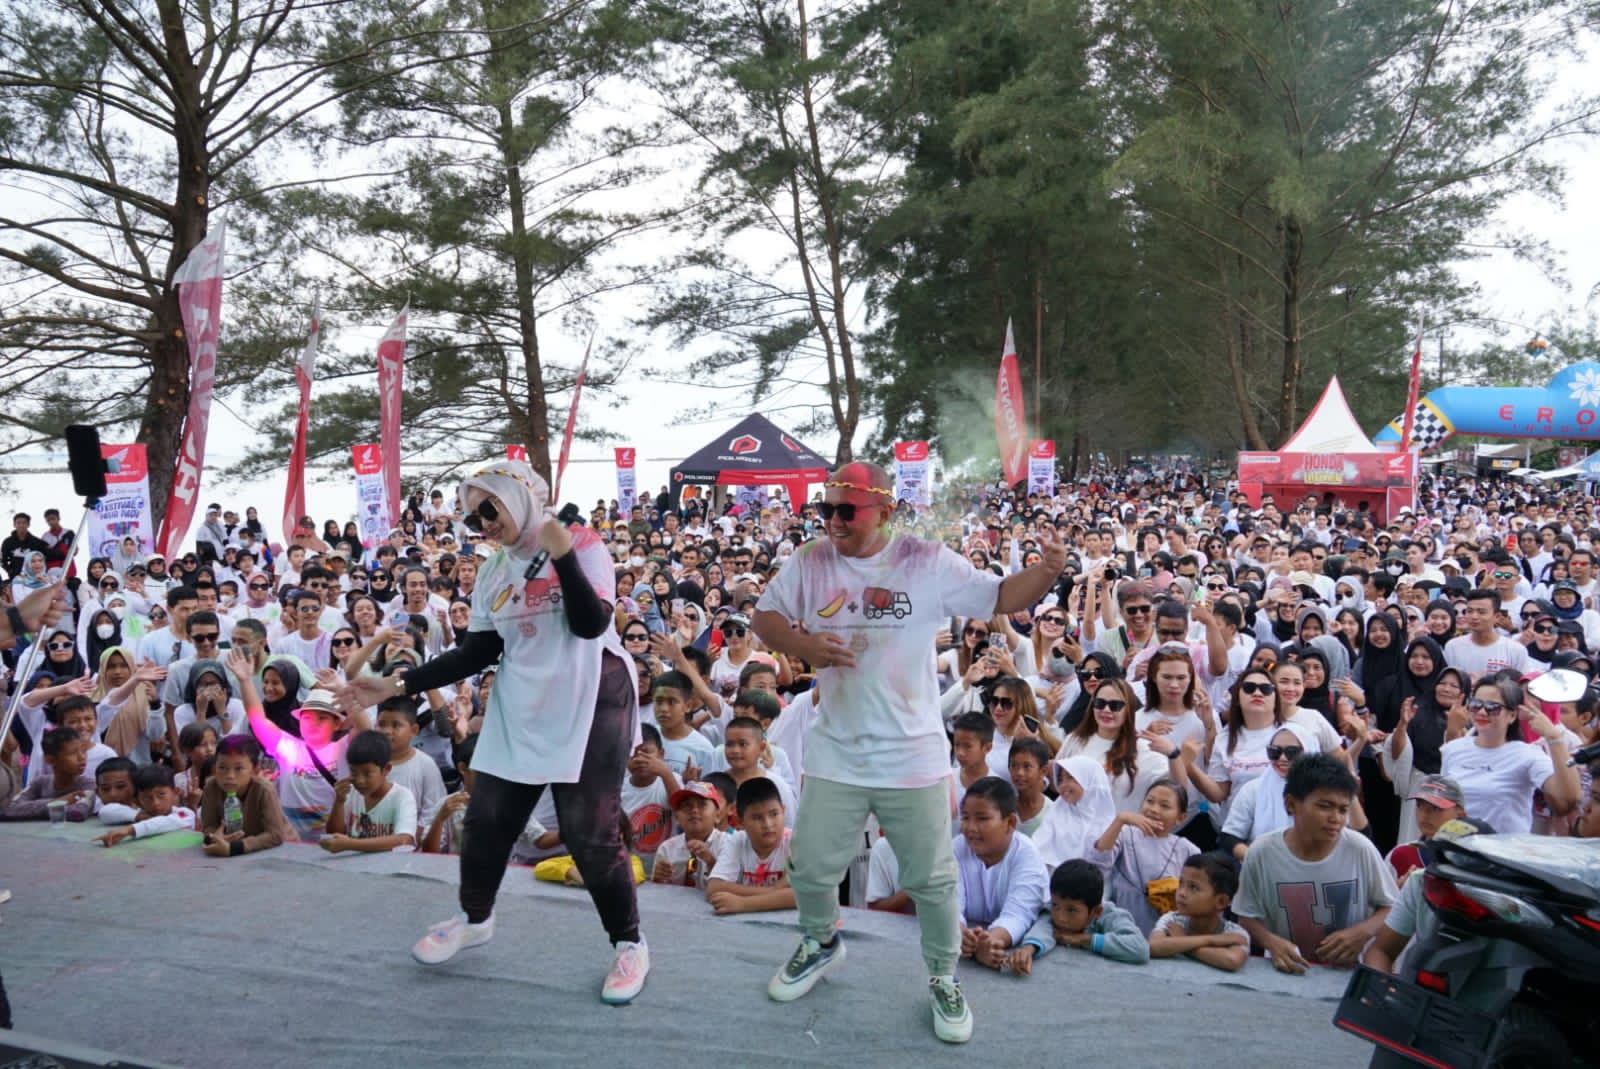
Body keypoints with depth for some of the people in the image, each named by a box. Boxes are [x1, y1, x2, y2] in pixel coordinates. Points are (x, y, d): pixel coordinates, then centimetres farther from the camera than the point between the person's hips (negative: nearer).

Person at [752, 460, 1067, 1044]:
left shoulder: (929, 562, -10)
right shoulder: (808, 562, -3)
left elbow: (1001, 598, -8)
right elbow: (764, 617, 5)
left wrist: (1047, 570, -28)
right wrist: (803, 644, -16)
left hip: (913, 756, -2)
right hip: (834, 754, 2)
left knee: (931, 879, 9)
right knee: (811, 867, 15)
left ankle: (943, 977, 33)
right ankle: (821, 941, 46)